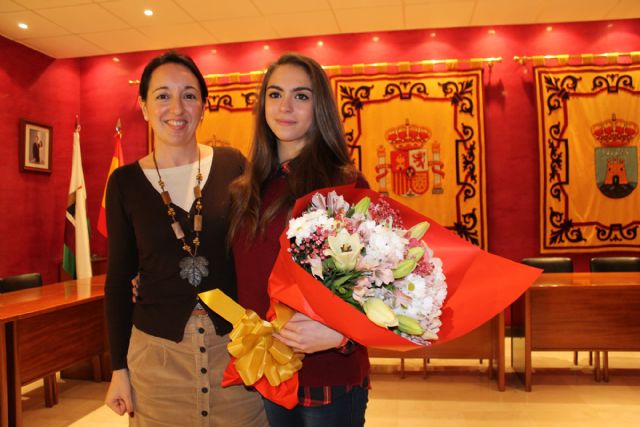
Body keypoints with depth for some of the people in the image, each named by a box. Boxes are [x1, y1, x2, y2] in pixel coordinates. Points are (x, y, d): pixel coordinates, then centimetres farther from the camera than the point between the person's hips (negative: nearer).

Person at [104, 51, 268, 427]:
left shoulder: (232, 165, -2)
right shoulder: (125, 182, 0)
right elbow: (119, 279, 4)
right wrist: (118, 367, 4)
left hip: (235, 344, 0)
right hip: (156, 352, 1)